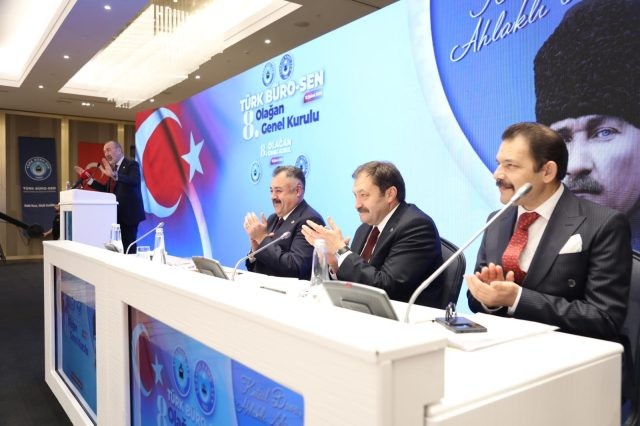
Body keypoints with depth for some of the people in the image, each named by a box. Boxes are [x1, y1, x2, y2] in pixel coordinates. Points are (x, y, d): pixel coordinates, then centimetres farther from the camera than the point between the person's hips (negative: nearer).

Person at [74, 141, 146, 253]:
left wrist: (114, 175, -41)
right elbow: (107, 190, 21)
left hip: (129, 213, -8)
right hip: (117, 213, 8)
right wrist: (88, 179, 15)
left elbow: (135, 181, -28)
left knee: (128, 247, -10)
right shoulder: (113, 168, 17)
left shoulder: (131, 164, -8)